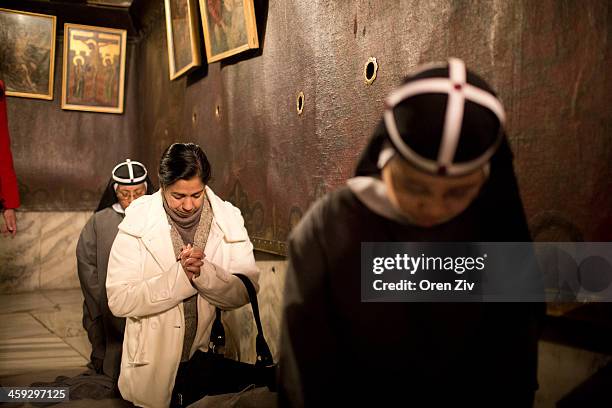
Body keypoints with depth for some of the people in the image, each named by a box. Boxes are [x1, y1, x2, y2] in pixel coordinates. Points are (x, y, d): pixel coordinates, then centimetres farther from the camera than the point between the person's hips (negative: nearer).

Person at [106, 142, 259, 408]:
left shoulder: (229, 221, -7)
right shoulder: (137, 224, -11)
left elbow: (246, 291, -10)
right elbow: (118, 300, -17)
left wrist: (204, 272, -26)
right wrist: (181, 276, -26)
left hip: (211, 362, 2)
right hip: (153, 367, -1)